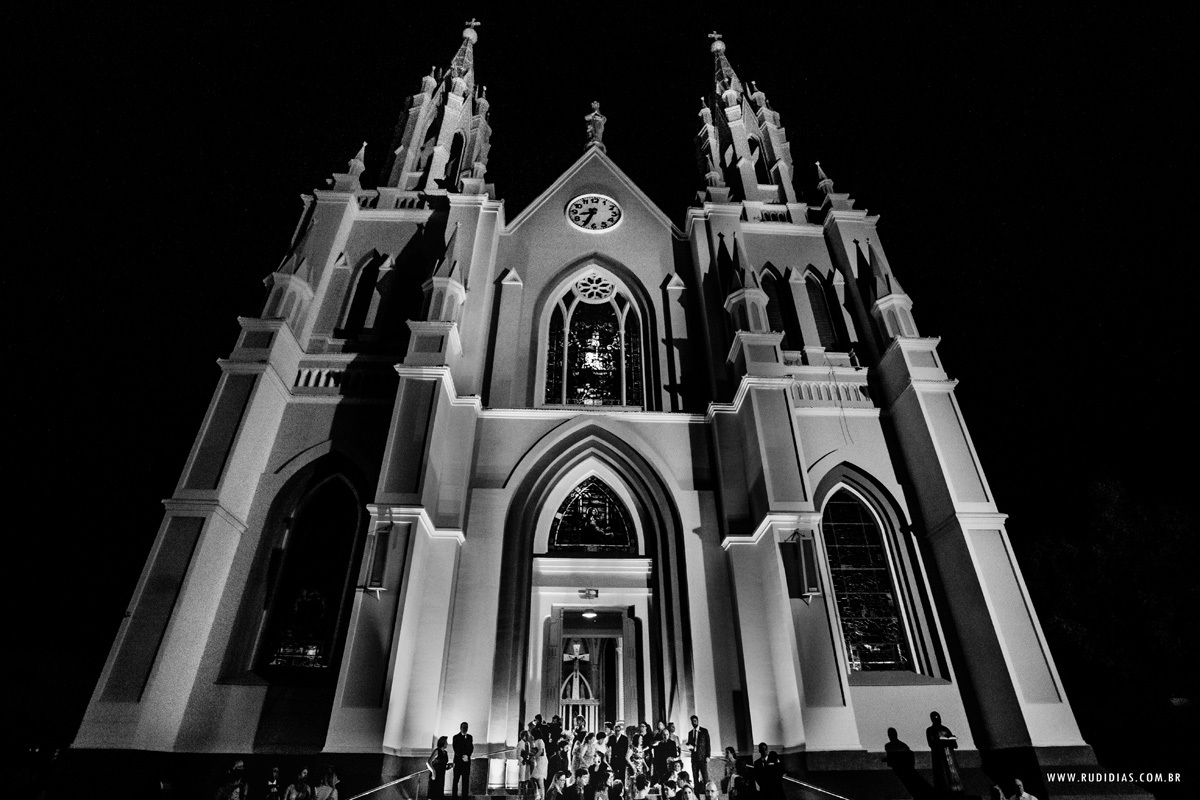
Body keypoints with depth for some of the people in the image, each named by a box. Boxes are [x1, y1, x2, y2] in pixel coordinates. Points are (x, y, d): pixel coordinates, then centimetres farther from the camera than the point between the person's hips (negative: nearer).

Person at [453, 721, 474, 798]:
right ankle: (454, 795, 6)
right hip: (458, 761, -3)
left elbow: (471, 748, 7)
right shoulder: (456, 737, 1)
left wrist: (467, 756, -9)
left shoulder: (470, 737, 12)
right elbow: (456, 749, -6)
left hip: (467, 761, 3)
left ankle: (465, 795, 8)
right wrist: (462, 757, -15)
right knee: (456, 779, -2)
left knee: (466, 779, 3)